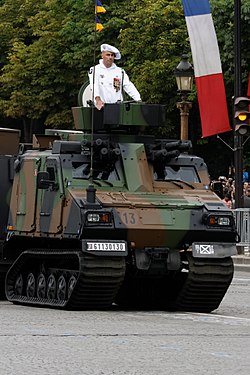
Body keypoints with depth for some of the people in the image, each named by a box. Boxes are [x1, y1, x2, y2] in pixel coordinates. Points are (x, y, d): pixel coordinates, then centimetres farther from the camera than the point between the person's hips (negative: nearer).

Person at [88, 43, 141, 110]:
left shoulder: (120, 71, 15)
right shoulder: (95, 70, 5)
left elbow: (129, 86, 6)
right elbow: (94, 85, -10)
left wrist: (138, 100, -8)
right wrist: (98, 99, -28)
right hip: (101, 107, -2)